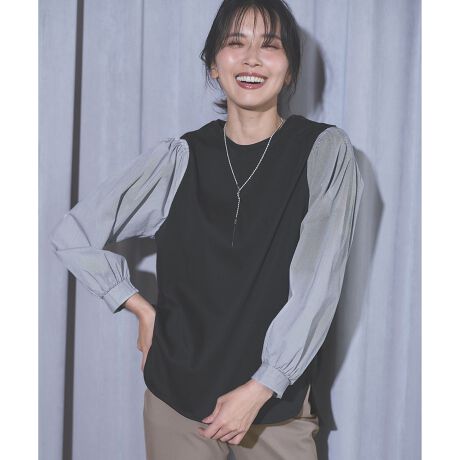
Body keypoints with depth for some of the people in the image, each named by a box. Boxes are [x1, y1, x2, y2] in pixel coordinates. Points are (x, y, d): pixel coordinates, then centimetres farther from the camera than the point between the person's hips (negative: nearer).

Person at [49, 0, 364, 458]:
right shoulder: (179, 158, -2)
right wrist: (144, 312, 1)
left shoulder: (325, 152, -6)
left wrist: (258, 390, -14)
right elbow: (72, 236, 4)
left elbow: (316, 287, -10)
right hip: (176, 393, 1)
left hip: (276, 399, -1)